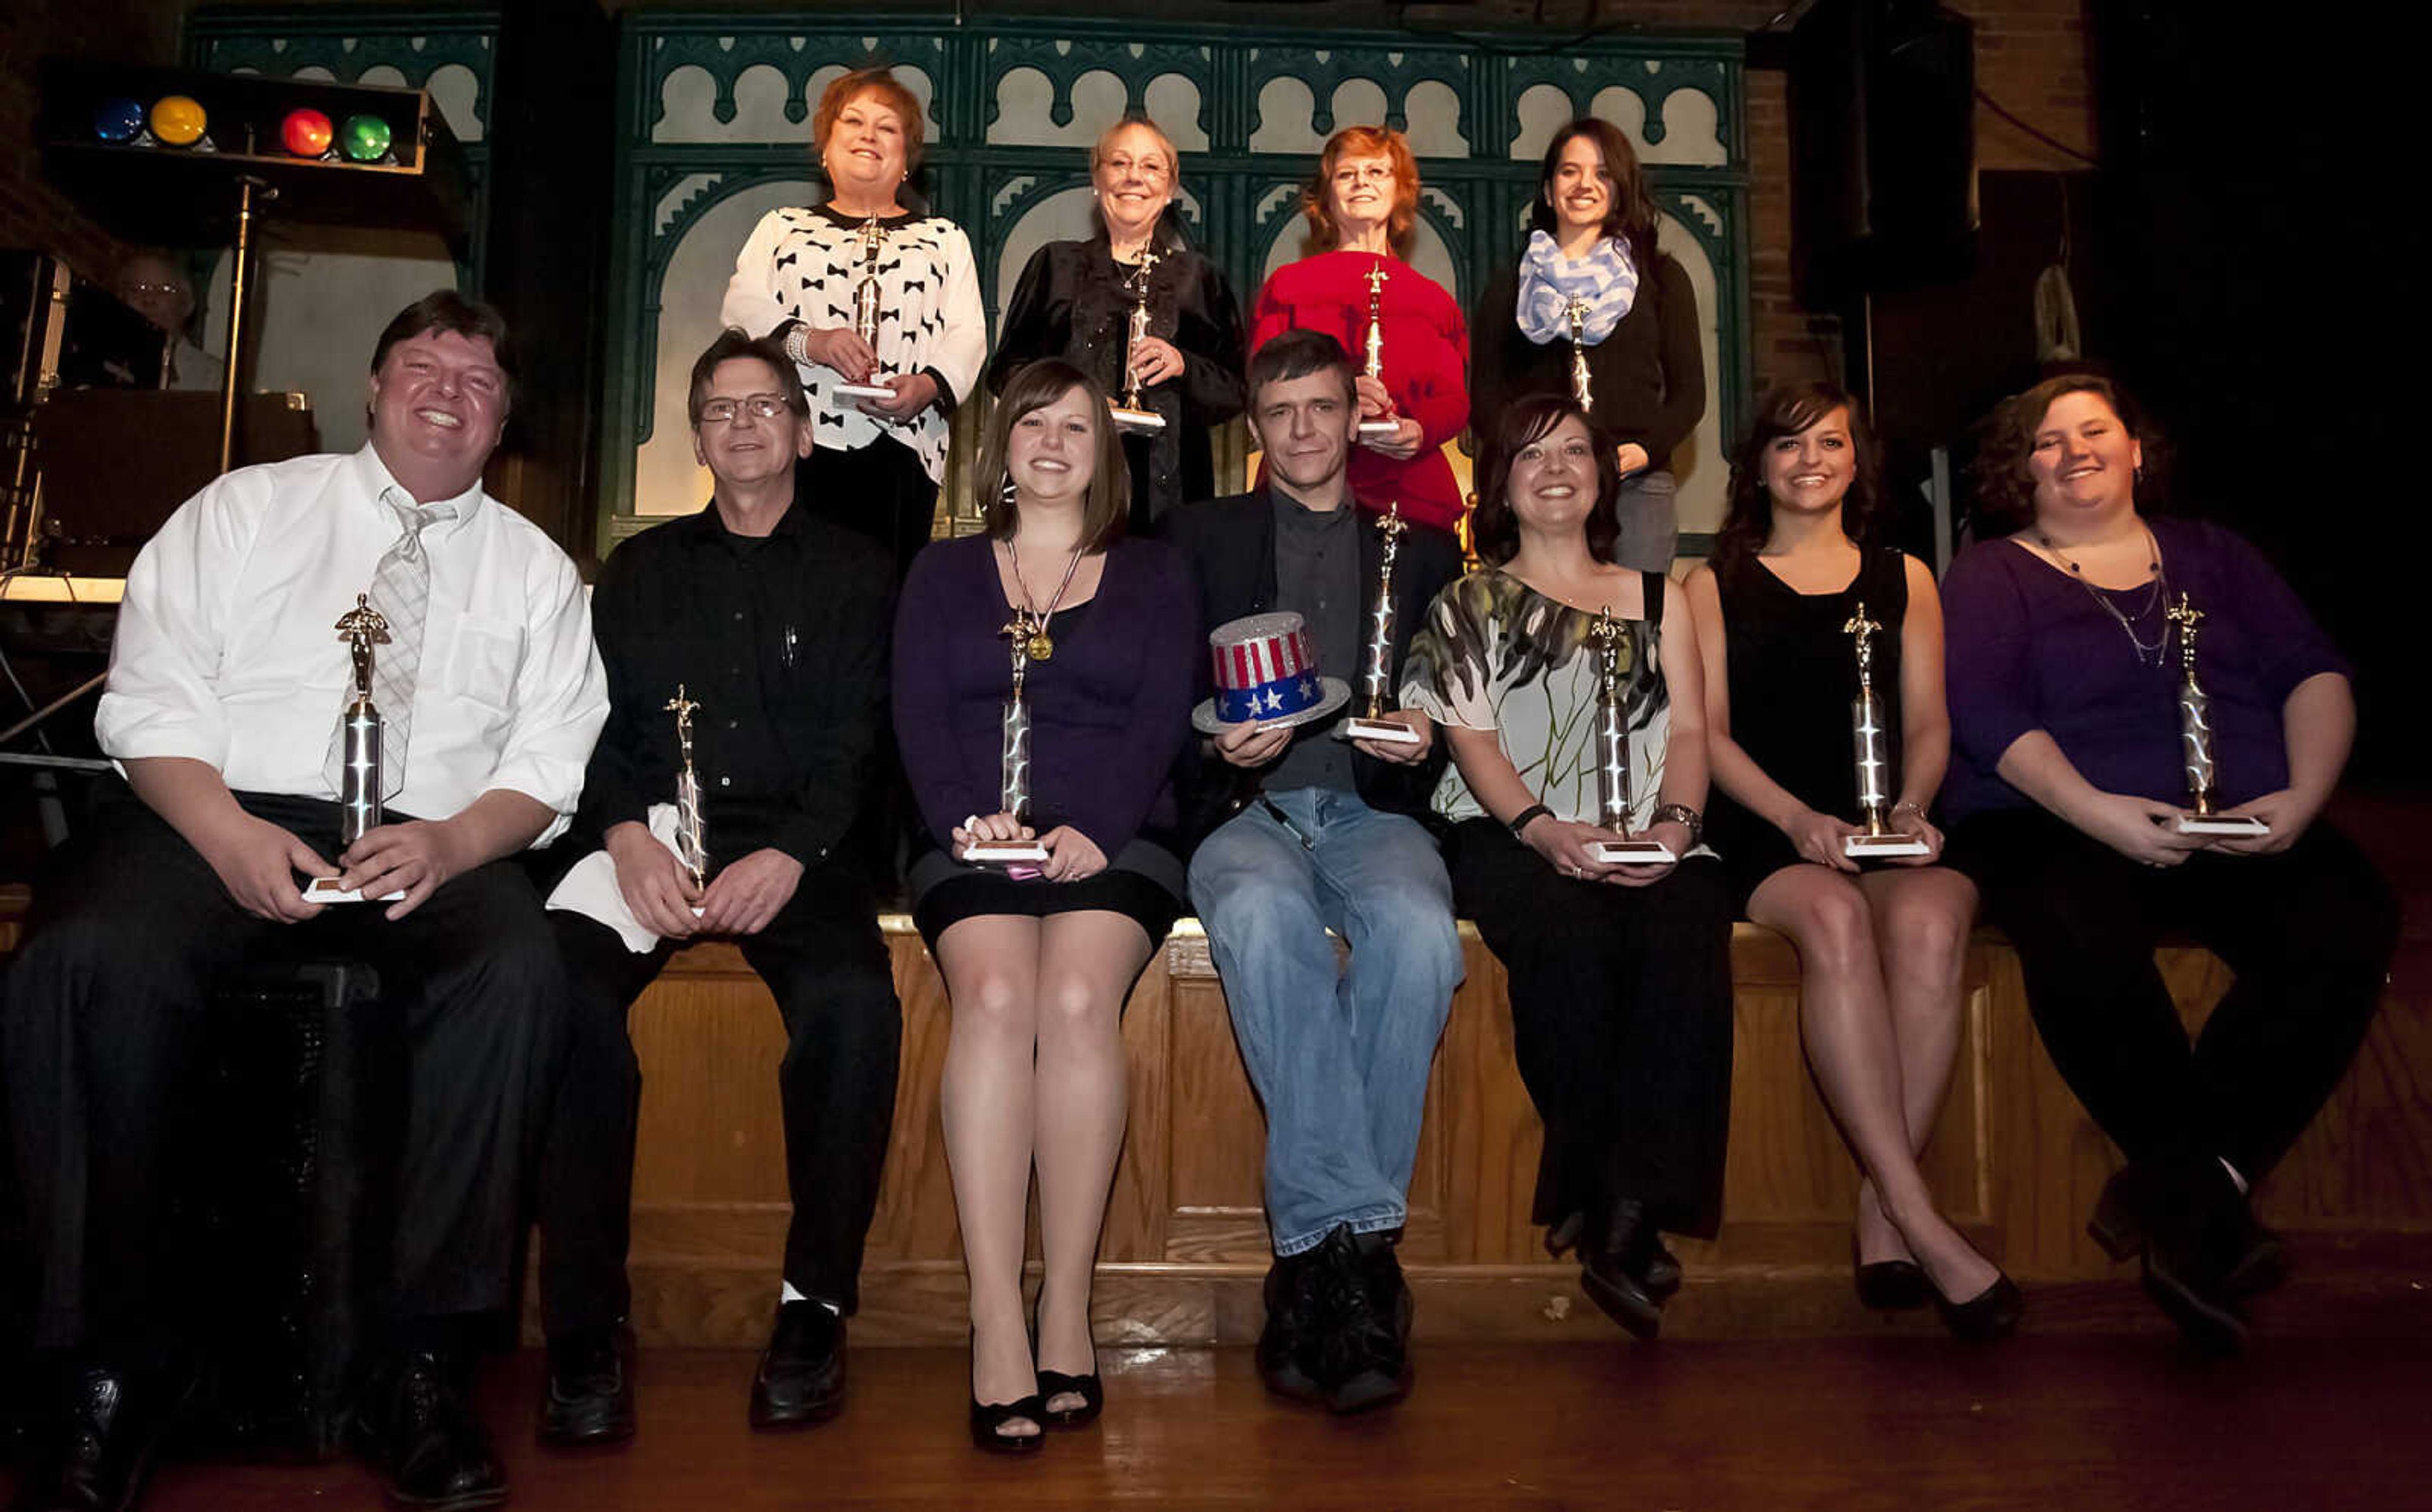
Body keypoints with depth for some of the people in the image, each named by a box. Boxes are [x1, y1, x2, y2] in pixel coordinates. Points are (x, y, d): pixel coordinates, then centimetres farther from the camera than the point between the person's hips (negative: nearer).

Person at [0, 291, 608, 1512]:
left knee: (518, 966, -33)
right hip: (218, 822, 0)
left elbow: (553, 759, 7)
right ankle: (116, 1365, -18)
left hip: (432, 847, 1)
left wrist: (452, 843, -14)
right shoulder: (243, 510, 16)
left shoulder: (534, 568, 18)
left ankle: (421, 1366, -25)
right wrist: (228, 835, -13)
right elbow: (150, 699, 6)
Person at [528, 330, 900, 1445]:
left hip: (795, 844, -1)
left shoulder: (854, 573, 16)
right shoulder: (641, 570, 23)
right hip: (651, 836, 2)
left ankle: (813, 1303, -17)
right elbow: (599, 726, 12)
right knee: (560, 986, -31)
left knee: (854, 1002, -33)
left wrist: (789, 857, -14)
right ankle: (586, 1323, -22)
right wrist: (629, 837, -9)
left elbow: (858, 745, 3)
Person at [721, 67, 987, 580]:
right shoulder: (782, 227, 24)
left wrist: (928, 385, -13)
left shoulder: (944, 238, 22)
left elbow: (967, 333, 9)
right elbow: (741, 308, 9)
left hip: (899, 445, 0)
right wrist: (806, 340, -12)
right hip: (797, 442, 1)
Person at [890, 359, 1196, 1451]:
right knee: (995, 993, -31)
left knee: (1077, 995, -31)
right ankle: (996, 1325, -31)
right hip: (976, 837, 1)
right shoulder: (943, 574, 21)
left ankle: (1068, 1308, -23)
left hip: (1113, 839, 0)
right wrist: (967, 819, -12)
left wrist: (1093, 830, -13)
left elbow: (1161, 719, 4)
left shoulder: (1153, 575, 18)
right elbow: (918, 717, 8)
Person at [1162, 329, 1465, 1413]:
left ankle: (1318, 1246, -29)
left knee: (1418, 929, -35)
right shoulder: (1203, 535, 20)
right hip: (1246, 808, -1)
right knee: (1265, 915, -38)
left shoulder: (1421, 546, 22)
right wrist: (1222, 744, -10)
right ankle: (1356, 1243, -36)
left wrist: (1424, 739, -7)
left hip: (1374, 809, 1)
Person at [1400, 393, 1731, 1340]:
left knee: (1686, 931, -33)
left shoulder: (1657, 598, 25)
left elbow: (1689, 731, 13)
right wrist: (1541, 828, -14)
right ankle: (1596, 1191, -23)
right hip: (1508, 836, -2)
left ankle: (1629, 1215, -31)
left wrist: (1674, 822, -9)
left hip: (1645, 844, 2)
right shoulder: (1470, 603, 18)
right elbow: (1471, 738, 4)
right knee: (1571, 933, -36)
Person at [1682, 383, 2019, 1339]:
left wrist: (1911, 806, -6)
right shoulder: (1714, 585, 16)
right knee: (1834, 917, -36)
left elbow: (1927, 725, 16)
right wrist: (1799, 819, -11)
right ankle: (1921, 1223, -36)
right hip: (1763, 836, -2)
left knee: (1931, 918, -34)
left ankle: (1882, 1207, -27)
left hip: (1884, 834, 2)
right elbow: (1710, 732, 5)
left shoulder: (1902, 580, 23)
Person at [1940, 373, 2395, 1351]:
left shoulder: (2209, 556, 24)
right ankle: (2208, 1203, -20)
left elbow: (2313, 672, 12)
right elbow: (1986, 712, -4)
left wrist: (2302, 797, -8)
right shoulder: (1990, 577, 13)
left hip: (2245, 826, 3)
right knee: (2082, 943, -37)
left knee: (2347, 924, -28)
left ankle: (2168, 1198, -22)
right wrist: (2095, 813, -20)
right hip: (2055, 828, -3)